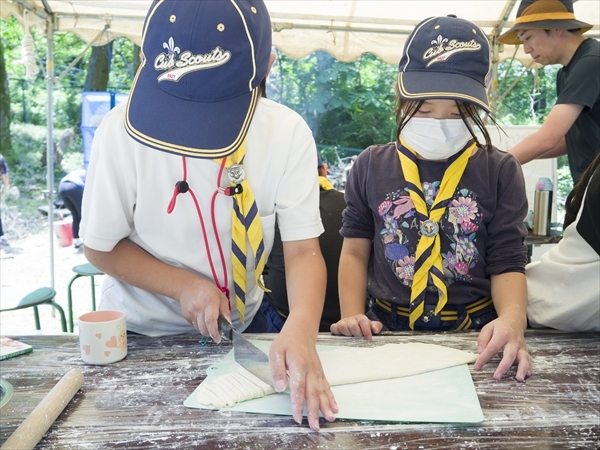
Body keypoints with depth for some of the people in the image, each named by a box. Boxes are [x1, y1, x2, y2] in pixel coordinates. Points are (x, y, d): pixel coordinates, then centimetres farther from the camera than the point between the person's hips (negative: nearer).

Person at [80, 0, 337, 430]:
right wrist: (184, 286, -25)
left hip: (241, 325, 2)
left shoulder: (288, 134, -21)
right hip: (141, 330, -1)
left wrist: (300, 331, -39)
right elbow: (101, 247, -11)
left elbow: (303, 250, -20)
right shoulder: (124, 128, -24)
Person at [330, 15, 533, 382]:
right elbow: (356, 253, 9)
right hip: (385, 332, 1)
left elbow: (508, 262, 0)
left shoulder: (500, 171, 2)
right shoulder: (371, 167, 5)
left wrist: (512, 318, -19)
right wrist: (352, 317, -5)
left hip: (476, 337, 0)